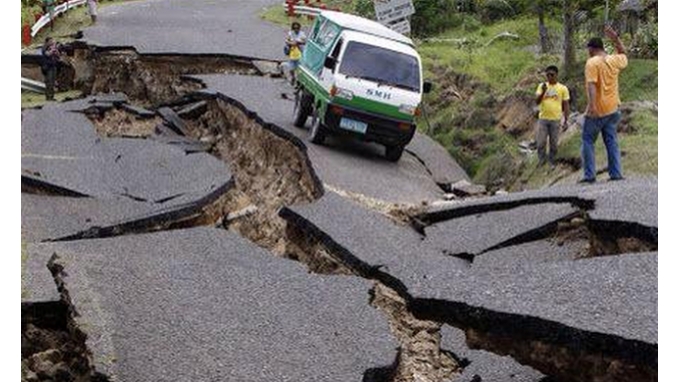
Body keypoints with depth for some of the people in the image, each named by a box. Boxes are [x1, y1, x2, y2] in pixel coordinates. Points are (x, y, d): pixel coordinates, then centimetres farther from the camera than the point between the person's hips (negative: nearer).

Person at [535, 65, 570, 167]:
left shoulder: (563, 88, -1)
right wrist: (543, 91, -23)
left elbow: (566, 105, 2)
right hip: (543, 119, 1)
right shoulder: (542, 86, 2)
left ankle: (552, 162, 19)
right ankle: (541, 161, 17)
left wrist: (566, 121, -2)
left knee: (554, 143, 6)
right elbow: (537, 102, -6)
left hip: (556, 120, -1)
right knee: (540, 143, 2)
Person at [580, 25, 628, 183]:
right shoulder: (614, 60, 6)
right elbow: (624, 55, 31)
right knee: (612, 142, 10)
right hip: (612, 109, 6)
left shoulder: (592, 62, -12)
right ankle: (616, 174, 7)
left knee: (588, 141, 2)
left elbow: (591, 84, -23)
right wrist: (615, 39, 23)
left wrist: (592, 105, -32)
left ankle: (589, 175, -3)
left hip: (597, 111, -6)